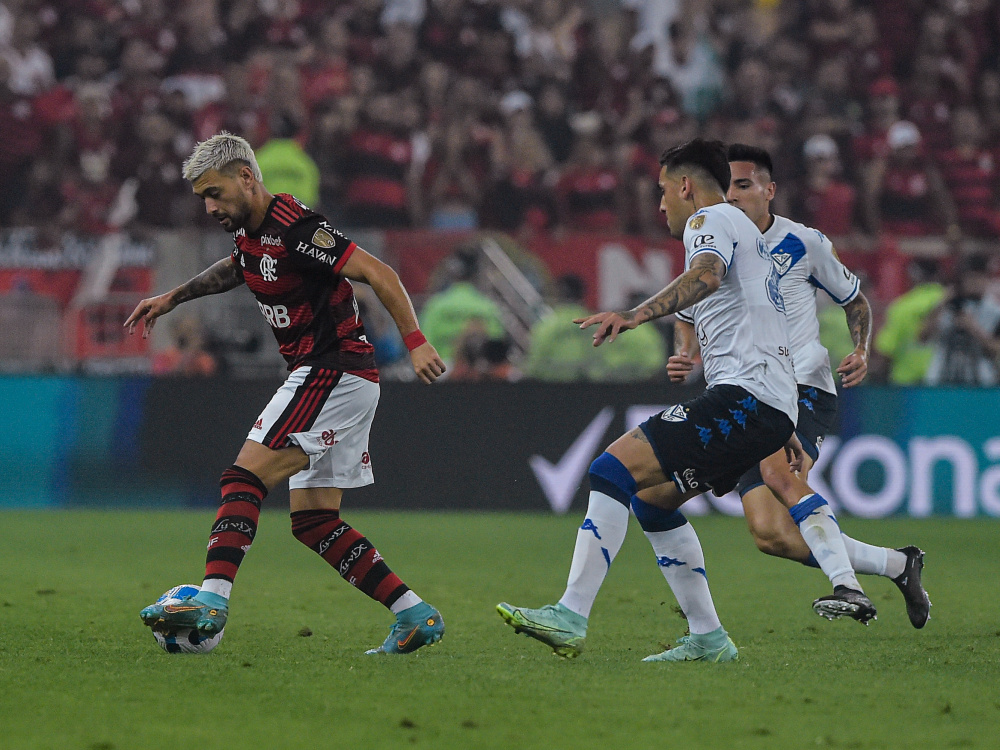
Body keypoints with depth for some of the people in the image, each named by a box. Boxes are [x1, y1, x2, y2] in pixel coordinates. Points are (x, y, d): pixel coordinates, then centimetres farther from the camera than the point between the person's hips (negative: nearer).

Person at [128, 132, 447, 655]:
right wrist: (173, 298, 32)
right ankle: (415, 615, 7)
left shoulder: (294, 229, -18)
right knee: (313, 521, 7)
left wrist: (415, 342, -26)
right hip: (333, 380, 10)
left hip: (333, 372, -10)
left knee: (245, 477, -17)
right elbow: (240, 268, 36)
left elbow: (378, 274, -21)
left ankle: (211, 601, -26)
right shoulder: (250, 230, 12)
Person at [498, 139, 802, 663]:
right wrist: (782, 430, 44)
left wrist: (635, 315, -38)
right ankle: (708, 639, 16)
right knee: (651, 497, 18)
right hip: (773, 407, 10)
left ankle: (571, 616, -26)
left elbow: (706, 275, -25)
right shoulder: (746, 233, 31)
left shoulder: (711, 218, 0)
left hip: (744, 394, -10)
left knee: (614, 469, -17)